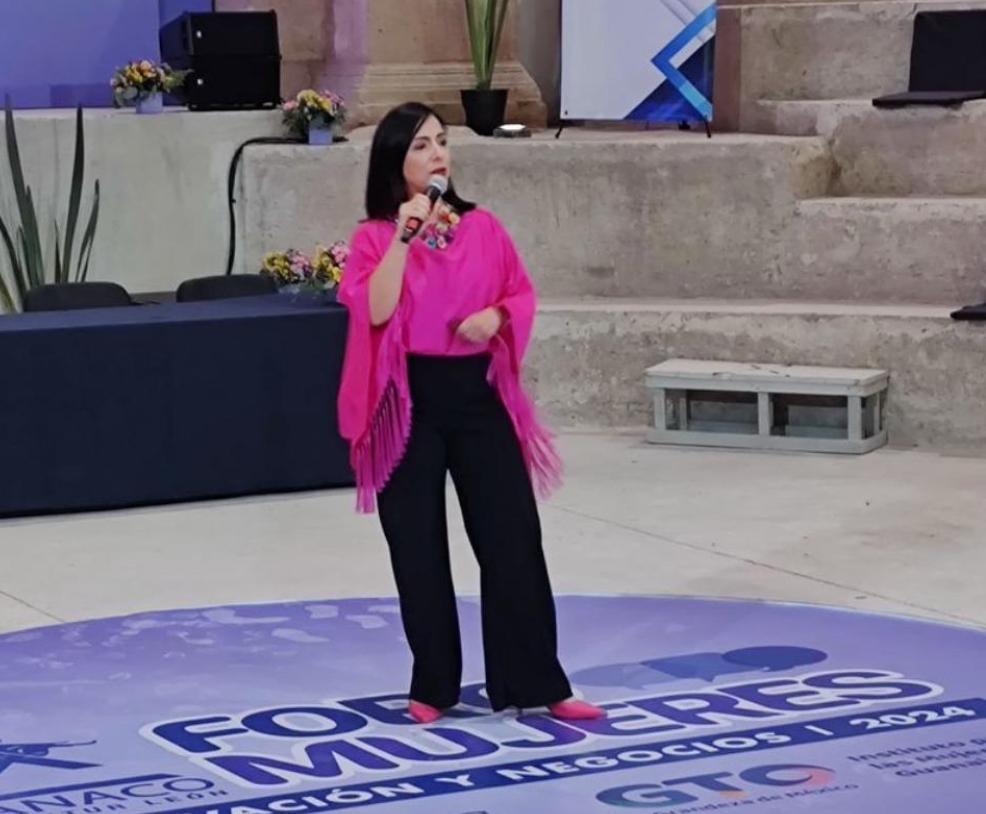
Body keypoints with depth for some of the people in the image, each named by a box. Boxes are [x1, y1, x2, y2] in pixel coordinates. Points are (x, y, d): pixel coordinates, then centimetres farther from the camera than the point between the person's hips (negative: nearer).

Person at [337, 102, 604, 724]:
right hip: (409, 402, -2)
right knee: (420, 550, 4)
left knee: (513, 539, 0)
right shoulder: (375, 237, -3)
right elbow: (376, 310, -18)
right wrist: (405, 234, -21)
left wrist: (496, 316, -9)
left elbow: (523, 295, 12)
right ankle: (433, 687, 16)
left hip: (479, 394, 2)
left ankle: (536, 683, 7)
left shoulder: (483, 227, 6)